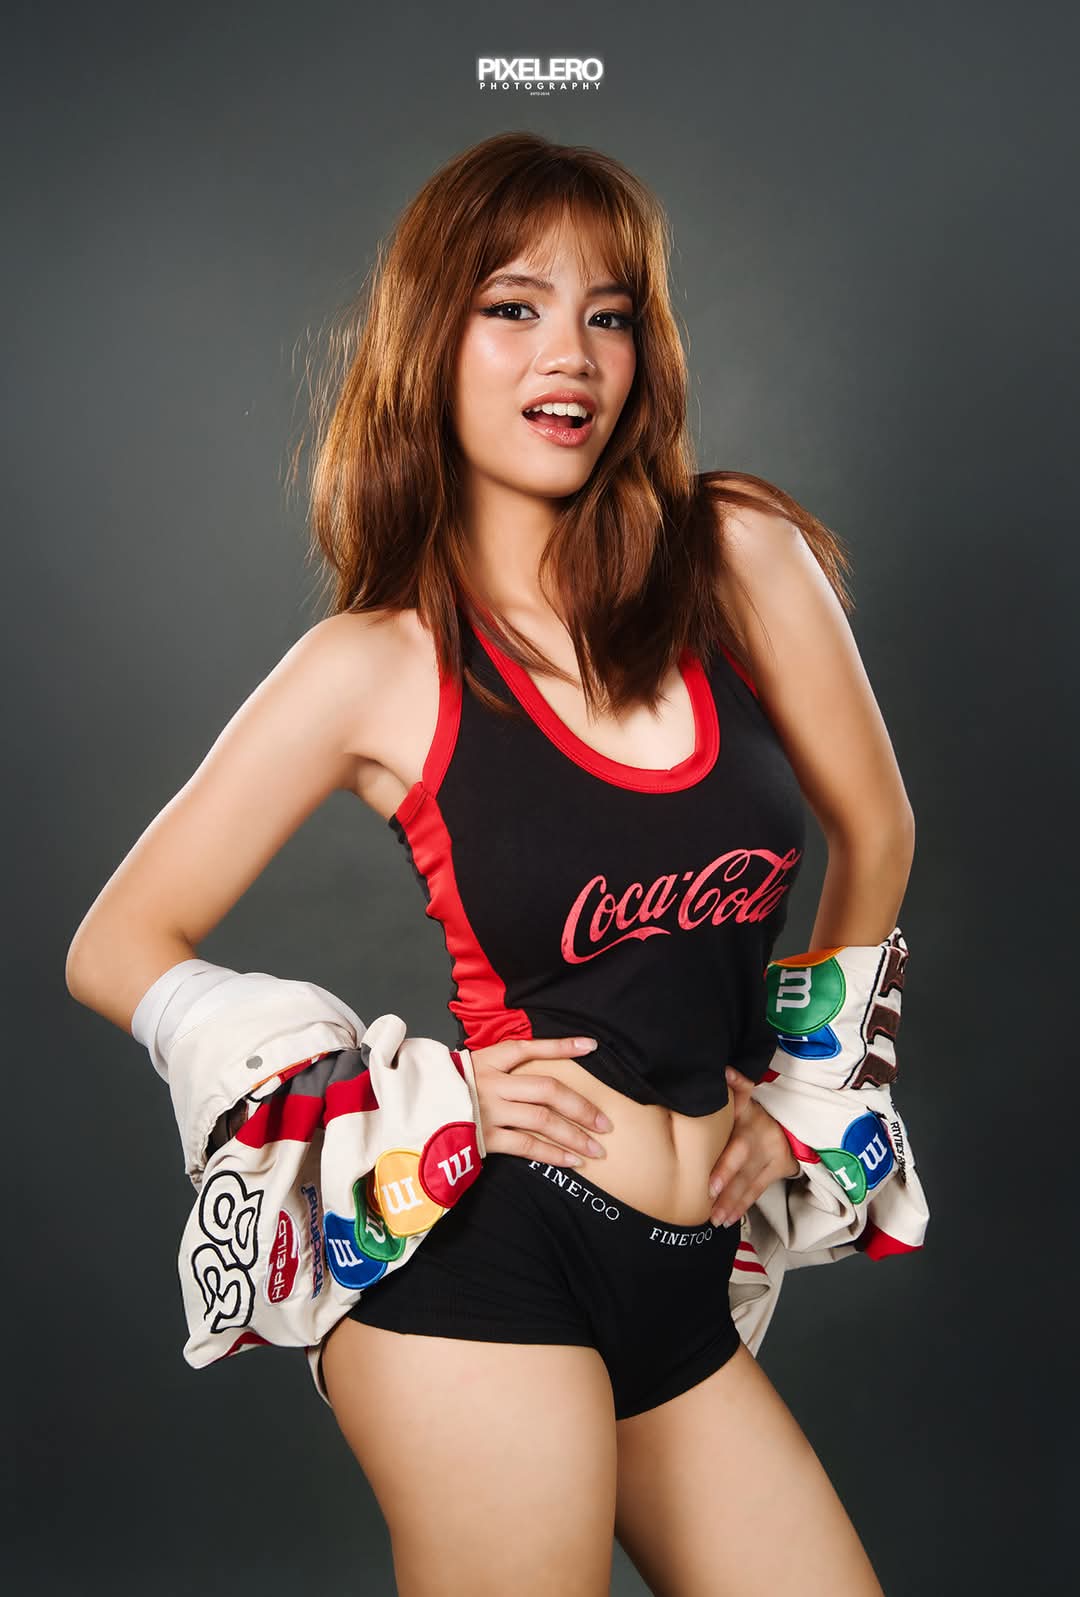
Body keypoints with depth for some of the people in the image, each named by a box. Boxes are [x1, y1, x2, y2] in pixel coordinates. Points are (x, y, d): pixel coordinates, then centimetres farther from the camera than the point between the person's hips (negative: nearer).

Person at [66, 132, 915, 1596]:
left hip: (684, 1288, 4)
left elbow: (875, 833, 13)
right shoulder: (377, 664, -7)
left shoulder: (740, 558, -1)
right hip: (491, 1257, -4)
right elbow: (119, 949, 0)